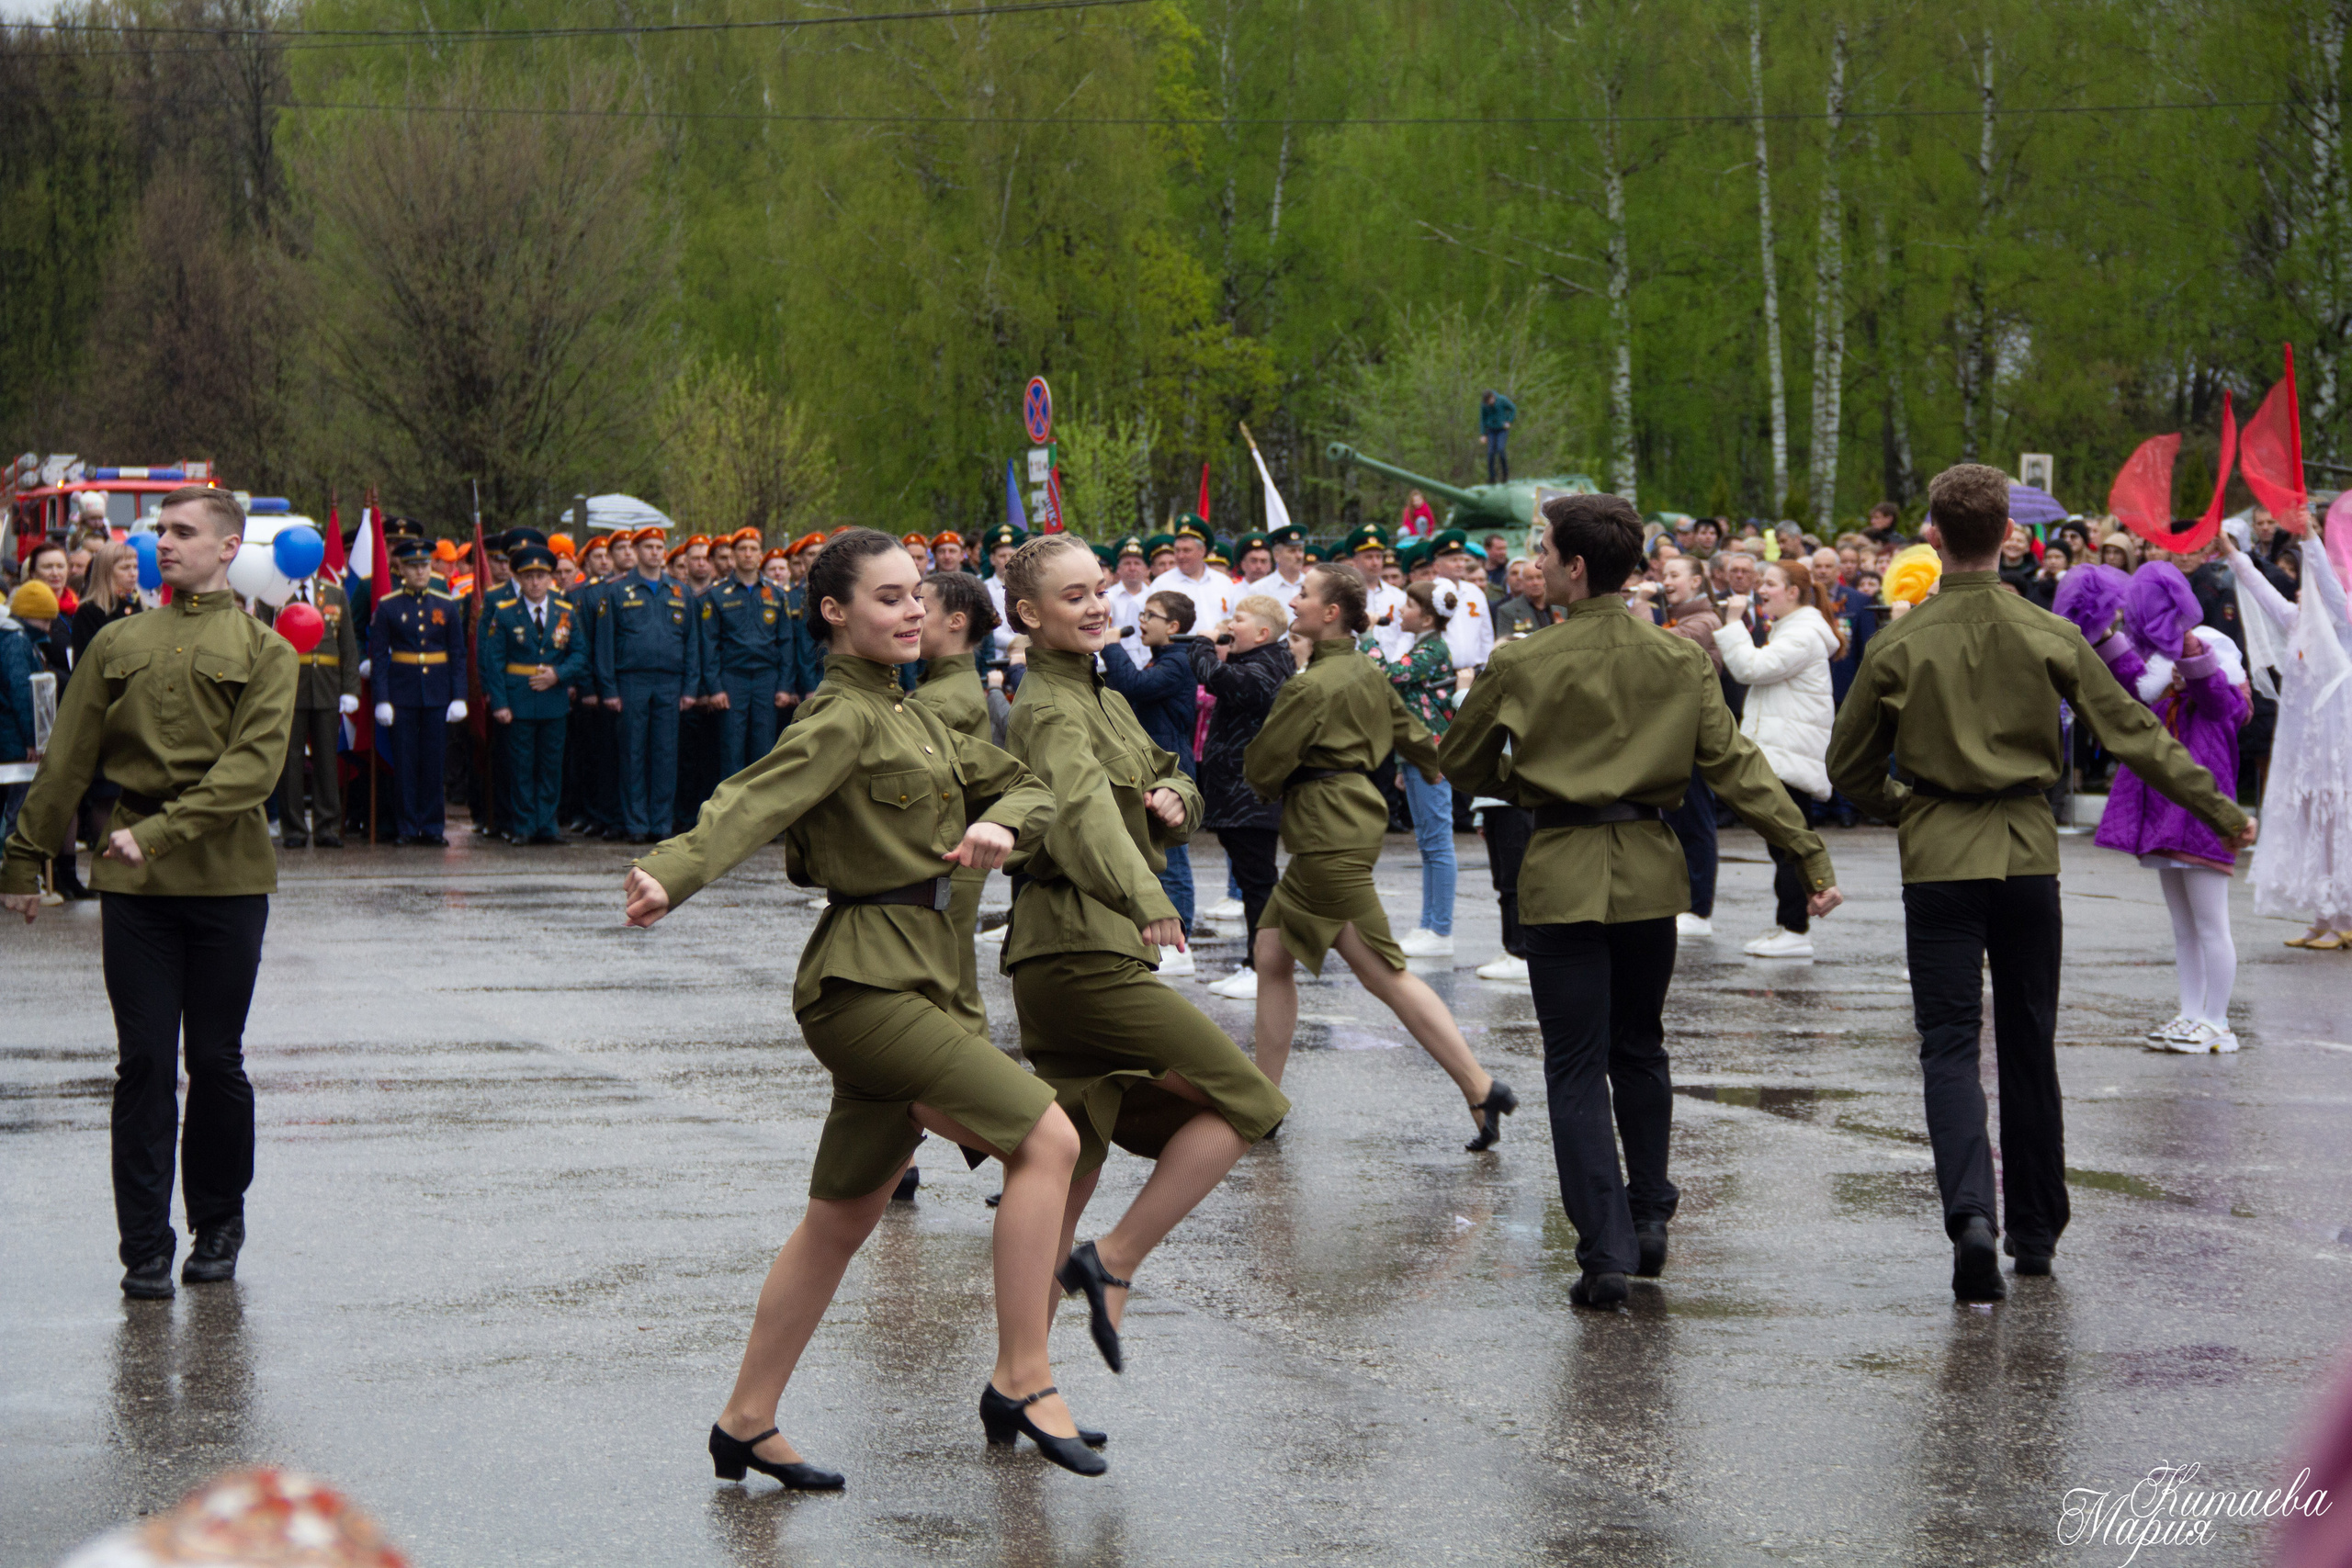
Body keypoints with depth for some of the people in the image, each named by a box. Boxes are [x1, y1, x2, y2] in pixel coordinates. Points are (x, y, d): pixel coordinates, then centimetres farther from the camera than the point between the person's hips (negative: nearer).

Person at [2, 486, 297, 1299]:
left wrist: (162, 831, -20)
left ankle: (218, 1225, 22)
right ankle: (145, 1248, 3)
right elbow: (66, 761, 13)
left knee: (216, 1061, 5)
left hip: (227, 880, -2)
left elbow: (253, 766, -10)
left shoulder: (264, 651, 2)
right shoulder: (119, 644, 11)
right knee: (144, 1064, 0)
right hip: (133, 886, 2)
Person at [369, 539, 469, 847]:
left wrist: (459, 697, 0)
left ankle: (432, 826, 10)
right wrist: (382, 699, -8)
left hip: (438, 695, 2)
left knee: (434, 762, 3)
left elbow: (458, 655, 7)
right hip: (402, 694, -2)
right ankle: (407, 828, 6)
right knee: (404, 763, 0)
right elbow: (378, 656, -1)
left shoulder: (448, 606, 6)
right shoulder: (387, 607, 0)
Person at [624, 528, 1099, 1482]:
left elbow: (1024, 786, 22)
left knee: (844, 1217, 13)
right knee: (1046, 1138, -15)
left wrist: (1001, 825, -2)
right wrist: (670, 877, -45)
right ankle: (1022, 1383, -11)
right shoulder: (842, 719, -11)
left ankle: (747, 1423, 21)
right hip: (864, 981, -10)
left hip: (906, 980, 10)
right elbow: (753, 802, -26)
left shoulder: (908, 718, 18)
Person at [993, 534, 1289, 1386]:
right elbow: (1082, 808, -32)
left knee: (1072, 1170, 10)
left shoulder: (1104, 700, 18)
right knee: (1243, 1100, -8)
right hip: (1082, 955, -10)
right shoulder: (1051, 710, -14)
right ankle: (1114, 1263, -7)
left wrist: (1172, 798, 0)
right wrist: (1145, 899, -49)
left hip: (1064, 960, 10)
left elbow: (1168, 780, 25)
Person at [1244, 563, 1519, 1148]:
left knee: (1385, 974, -5)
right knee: (1270, 952, 10)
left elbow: (1262, 767, -12)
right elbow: (1412, 734, 24)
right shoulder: (1367, 673, 10)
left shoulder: (1311, 687, -17)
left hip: (1330, 836, -10)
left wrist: (1275, 790, 12)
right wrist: (1439, 770, 44)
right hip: (1350, 823, 10)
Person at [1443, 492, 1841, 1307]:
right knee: (1639, 1050, 21)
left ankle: (1606, 1249, -7)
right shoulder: (1679, 660, 0)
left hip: (1561, 874, -3)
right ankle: (1648, 1218, 28)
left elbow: (1461, 763, 5)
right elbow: (1736, 766, -3)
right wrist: (1811, 856, -1)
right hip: (1650, 872, 3)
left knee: (1576, 1067, 0)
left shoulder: (1521, 664, -7)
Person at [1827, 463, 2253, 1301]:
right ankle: (2035, 1229, 23)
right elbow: (2134, 734, 0)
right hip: (2028, 855, 2)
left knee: (1950, 1043, -2)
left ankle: (1971, 1213, -23)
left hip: (1939, 862, -2)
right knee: (2028, 1044, 14)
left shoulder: (1898, 645, -6)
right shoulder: (2048, 636, -3)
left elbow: (1850, 766, 3)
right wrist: (2218, 809, 9)